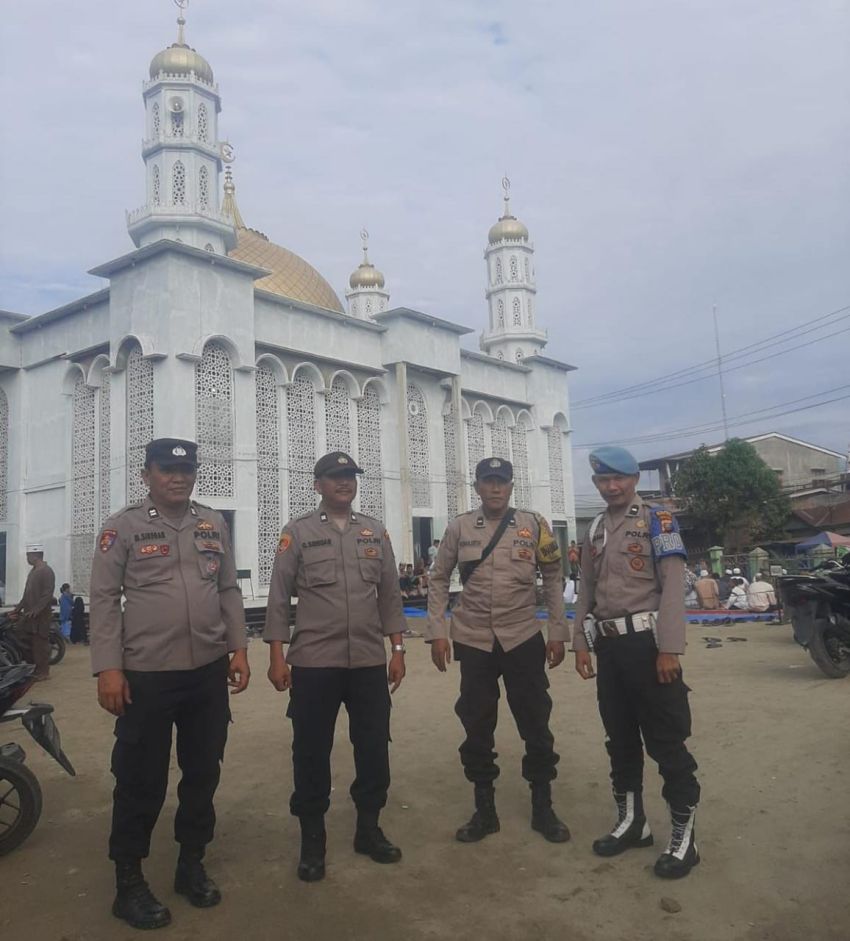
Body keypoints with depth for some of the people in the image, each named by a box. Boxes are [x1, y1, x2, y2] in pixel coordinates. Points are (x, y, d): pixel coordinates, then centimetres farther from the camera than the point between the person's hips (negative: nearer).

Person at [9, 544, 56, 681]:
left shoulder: (46, 571, -13)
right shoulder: (33, 571, 17)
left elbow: (48, 594, -20)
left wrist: (35, 610, -25)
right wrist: (18, 608, 17)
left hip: (41, 614, -10)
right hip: (29, 613, 10)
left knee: (40, 643, -5)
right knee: (18, 634, 10)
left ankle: (42, 672, 3)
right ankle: (32, 664, 20)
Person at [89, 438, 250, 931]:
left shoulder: (214, 524, 8)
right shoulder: (124, 525, -4)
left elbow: (229, 590, 11)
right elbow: (104, 598, -6)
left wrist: (239, 648, 3)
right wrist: (107, 668, -12)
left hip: (209, 673, 4)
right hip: (146, 675, -4)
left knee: (203, 774, 14)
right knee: (141, 782, 6)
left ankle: (191, 865, 32)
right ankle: (129, 882, 23)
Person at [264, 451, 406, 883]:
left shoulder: (375, 532, 9)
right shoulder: (297, 532, -1)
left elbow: (390, 594, 11)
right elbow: (279, 597, -2)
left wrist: (397, 649, 7)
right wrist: (277, 657, -7)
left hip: (370, 661, 3)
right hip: (314, 663, -3)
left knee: (374, 749, 11)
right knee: (312, 753, 7)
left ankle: (369, 829, 30)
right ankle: (312, 840, 23)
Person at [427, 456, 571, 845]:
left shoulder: (534, 525, 0)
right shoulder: (458, 528, 0)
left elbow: (552, 580, 6)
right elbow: (439, 580, 6)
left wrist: (558, 632, 3)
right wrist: (437, 631, 0)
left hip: (524, 640, 0)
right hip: (473, 642, 1)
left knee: (536, 726, 7)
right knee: (476, 728, 9)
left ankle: (543, 808, 25)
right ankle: (484, 810, 24)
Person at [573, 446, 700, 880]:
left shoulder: (657, 520, -4)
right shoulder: (595, 530, 14)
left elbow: (673, 586, -11)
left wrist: (668, 648, -17)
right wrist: (580, 642, 9)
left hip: (647, 641, -6)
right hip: (608, 644, 6)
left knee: (666, 741, -1)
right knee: (620, 738, 14)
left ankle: (684, 834, 10)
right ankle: (631, 820, 28)